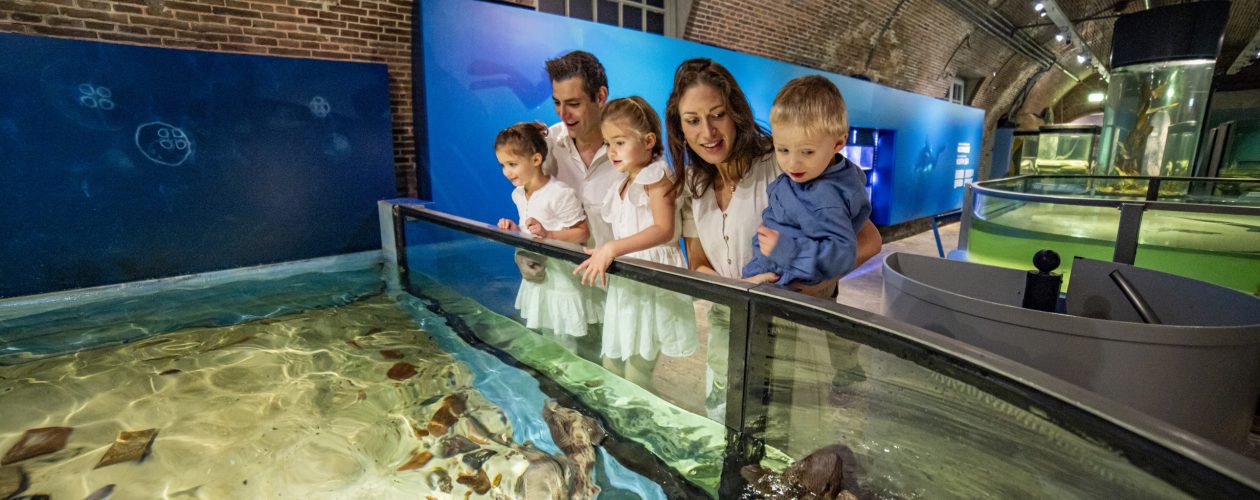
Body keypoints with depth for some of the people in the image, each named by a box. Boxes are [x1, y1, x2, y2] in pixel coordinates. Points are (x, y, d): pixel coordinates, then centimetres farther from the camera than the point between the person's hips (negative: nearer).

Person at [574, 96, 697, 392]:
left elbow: (664, 229, -24)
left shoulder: (656, 176, -10)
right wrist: (604, 254, 5)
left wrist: (612, 249, -30)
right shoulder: (623, 185, 16)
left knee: (636, 375, -3)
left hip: (652, 282, -8)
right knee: (611, 369, 13)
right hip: (625, 283, 8)